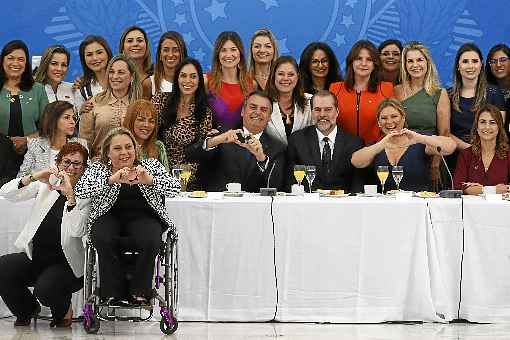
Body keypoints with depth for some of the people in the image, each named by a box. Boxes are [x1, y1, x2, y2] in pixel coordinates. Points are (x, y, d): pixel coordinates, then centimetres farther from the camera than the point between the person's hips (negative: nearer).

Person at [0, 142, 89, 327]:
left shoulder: (87, 195, 0)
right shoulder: (45, 185, 11)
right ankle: (28, 309, 7)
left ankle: (64, 310, 7)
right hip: (34, 256, 4)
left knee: (45, 288, -32)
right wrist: (33, 177, -16)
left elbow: (77, 231, -16)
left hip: (65, 262, -4)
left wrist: (70, 195, -24)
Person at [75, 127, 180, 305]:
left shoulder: (151, 165, 14)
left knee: (149, 240, -33)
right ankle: (113, 294, -24)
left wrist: (149, 180, -22)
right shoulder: (97, 169, 13)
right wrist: (111, 180, -23)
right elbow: (80, 191, -8)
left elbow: (174, 187, -2)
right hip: (109, 216, 0)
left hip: (144, 217, 0)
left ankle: (139, 292, -20)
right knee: (104, 240, -33)